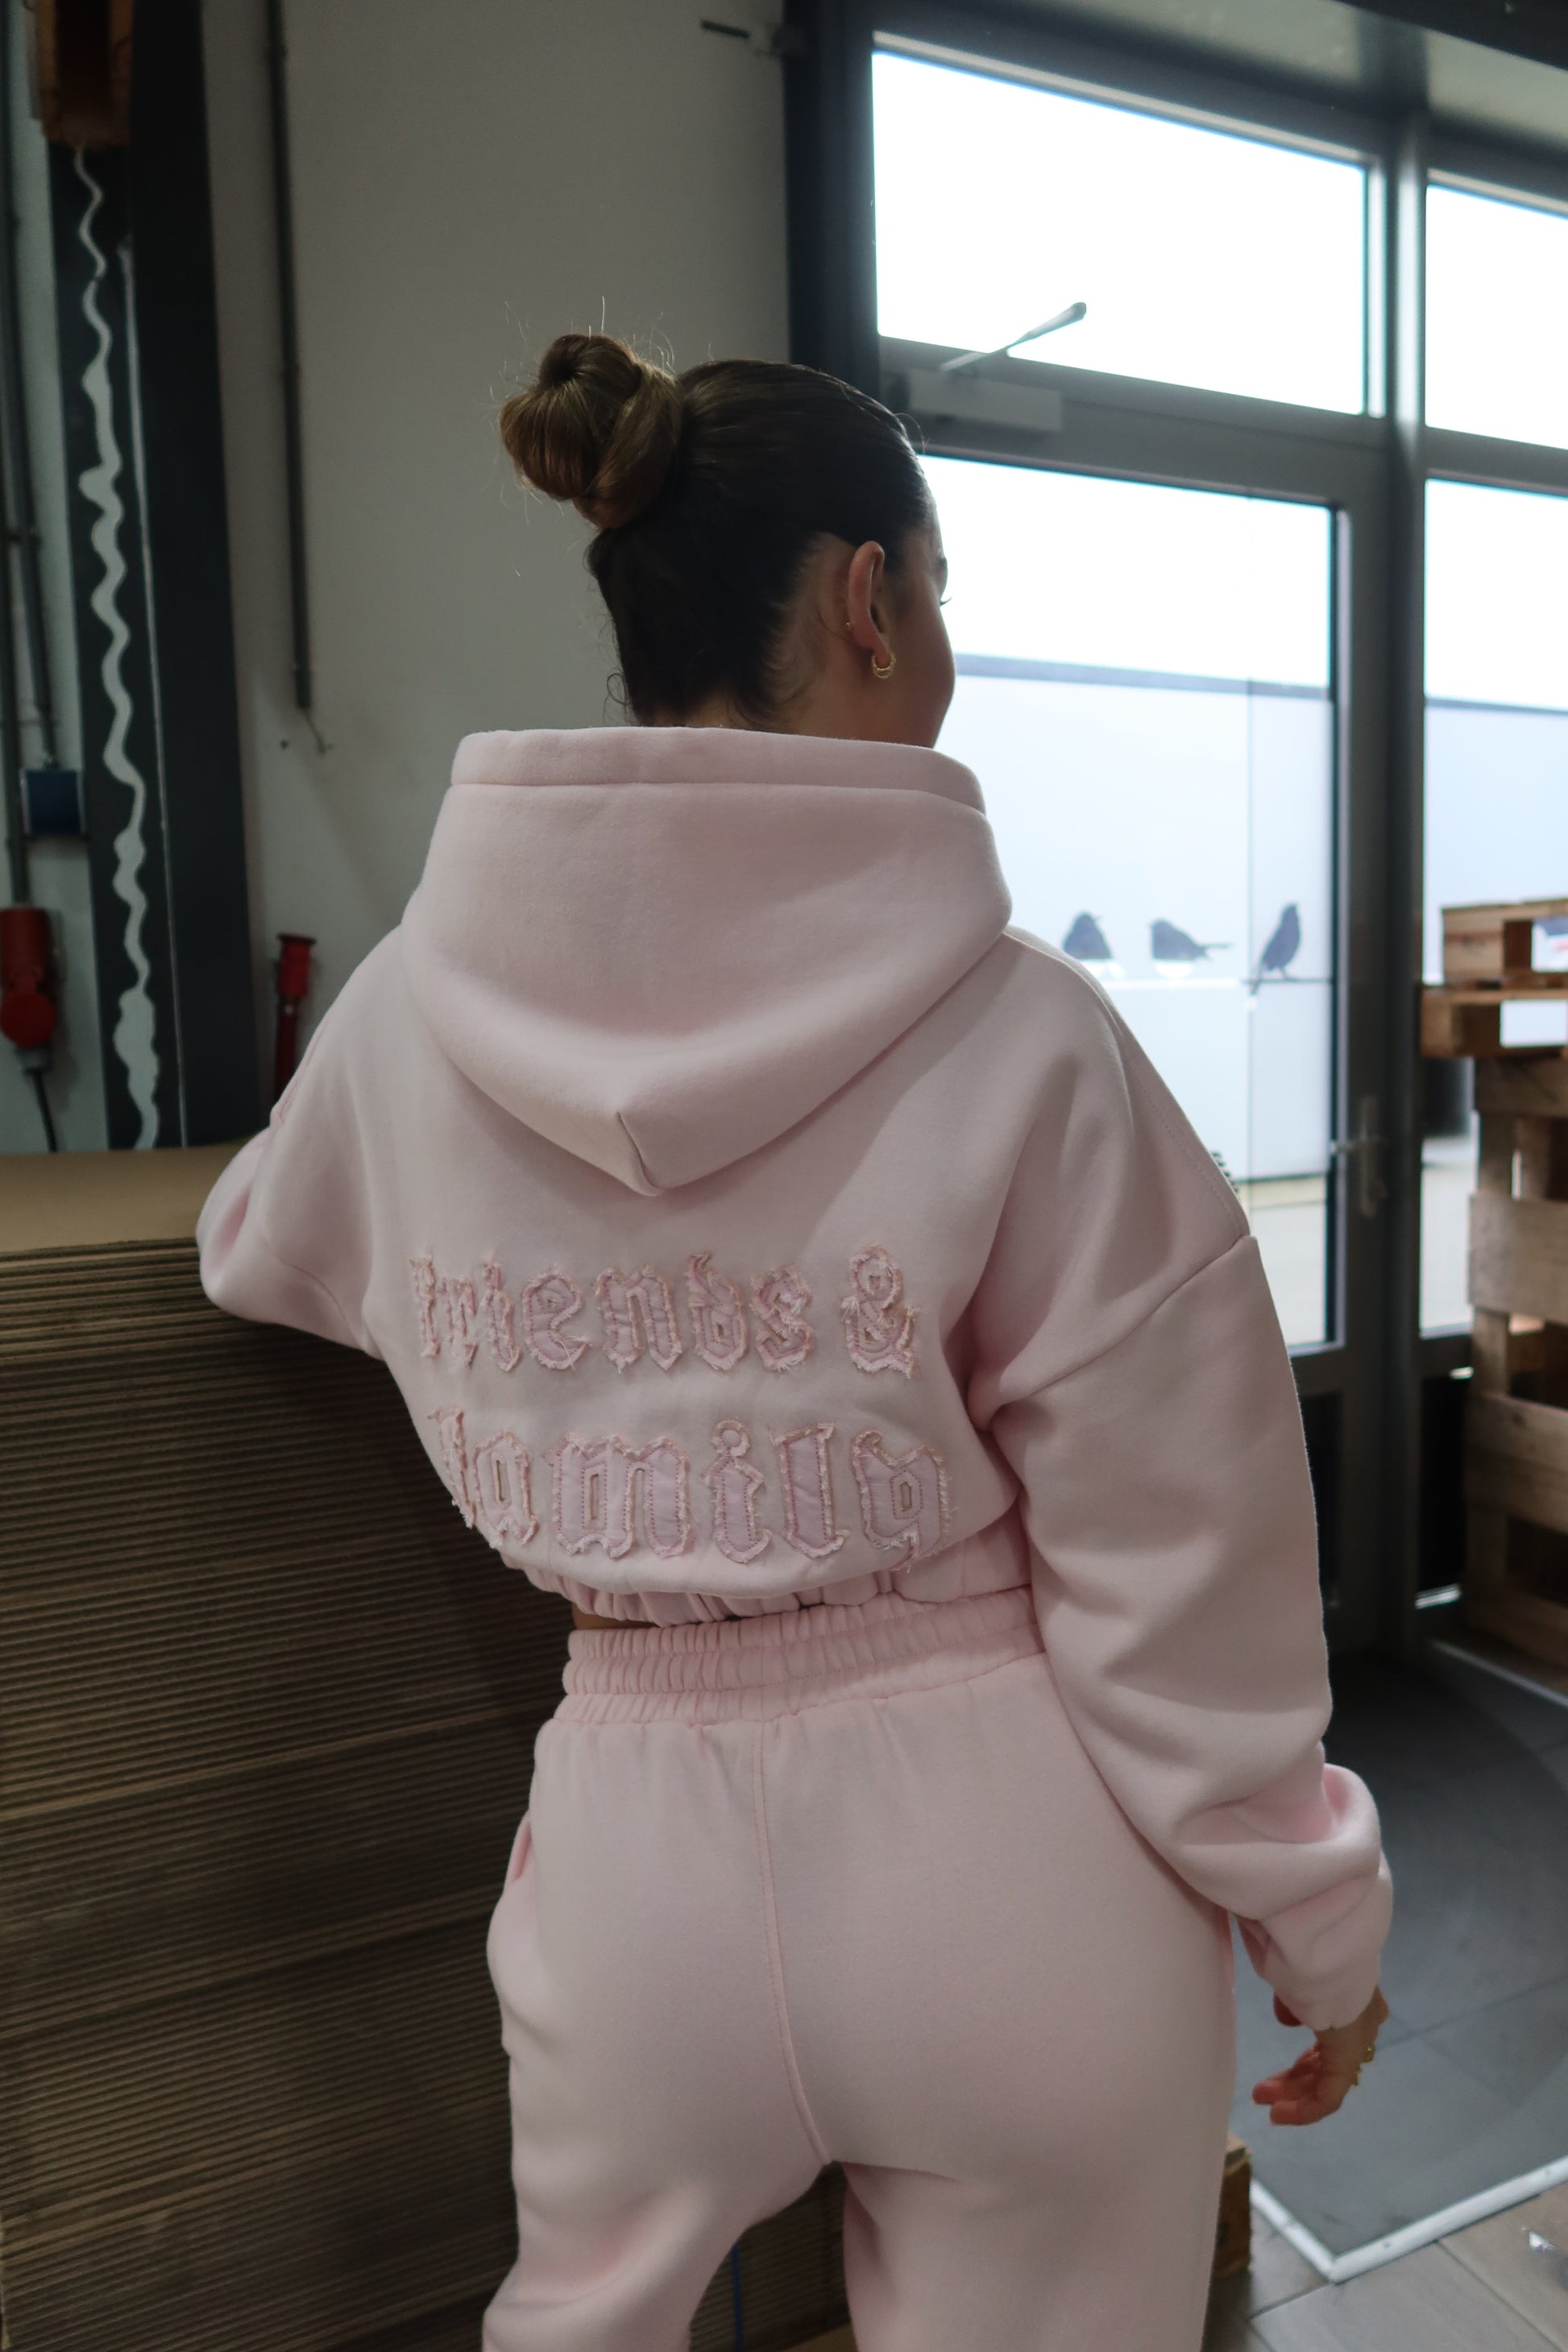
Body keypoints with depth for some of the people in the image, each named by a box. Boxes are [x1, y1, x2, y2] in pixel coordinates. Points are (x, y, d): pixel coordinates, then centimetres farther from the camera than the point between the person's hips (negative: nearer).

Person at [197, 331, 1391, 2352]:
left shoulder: (409, 1011, -8)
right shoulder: (1021, 1037, -18)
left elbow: (261, 1252, 15)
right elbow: (1179, 1589, -13)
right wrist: (1320, 1926, 3)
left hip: (645, 1842, 3)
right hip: (1009, 1864, -1)